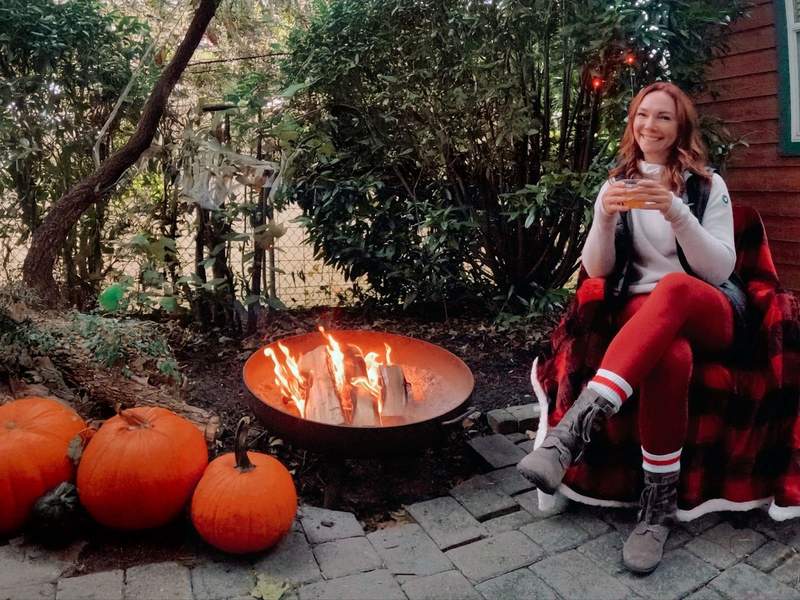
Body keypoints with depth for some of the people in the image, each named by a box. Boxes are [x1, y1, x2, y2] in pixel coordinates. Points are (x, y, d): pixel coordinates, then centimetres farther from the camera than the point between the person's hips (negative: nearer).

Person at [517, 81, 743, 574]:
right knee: (671, 358, -39)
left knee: (672, 289, -40)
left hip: (709, 314, 0)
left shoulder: (709, 185, 7)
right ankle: (659, 504, -28)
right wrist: (605, 218, -15)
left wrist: (676, 213, -20)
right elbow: (597, 270, 5)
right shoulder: (618, 184, 13)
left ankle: (577, 426, -48)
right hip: (644, 312, 1)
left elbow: (721, 267, -5)